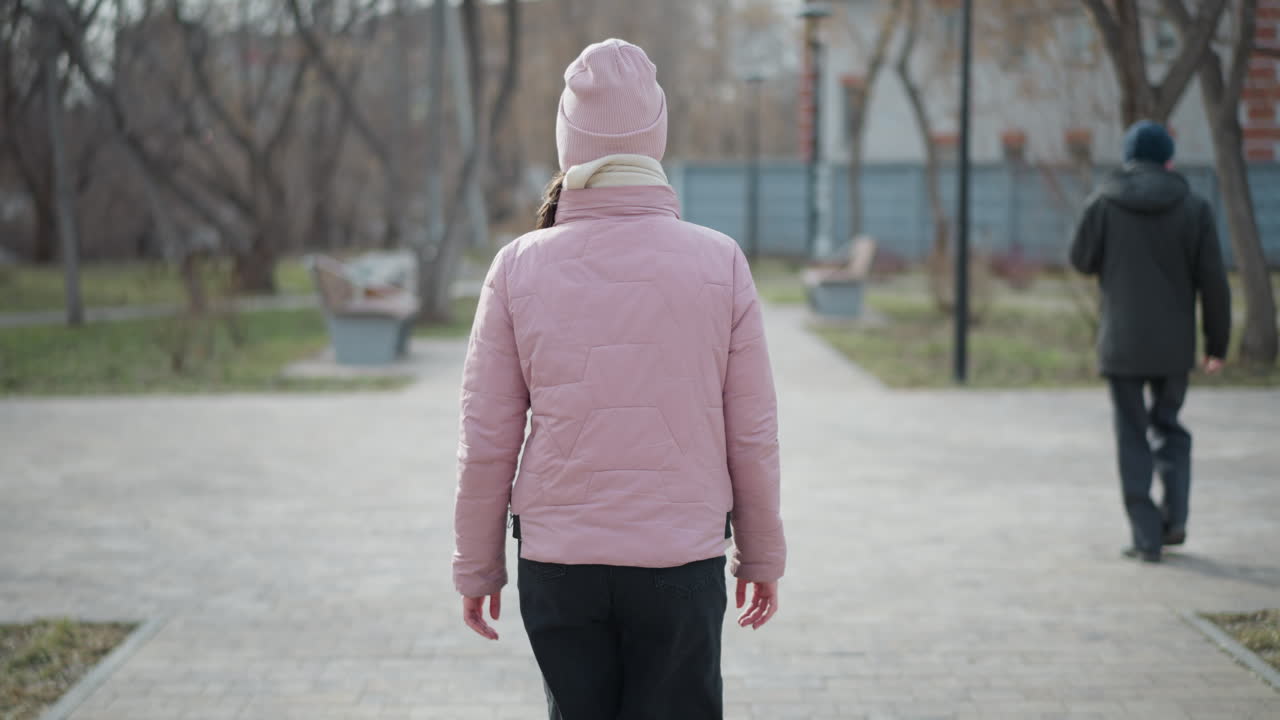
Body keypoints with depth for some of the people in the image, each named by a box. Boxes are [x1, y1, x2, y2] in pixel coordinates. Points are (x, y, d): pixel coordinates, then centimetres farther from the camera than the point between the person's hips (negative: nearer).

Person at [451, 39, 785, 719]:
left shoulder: (519, 267, -4)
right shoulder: (720, 262, -5)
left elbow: (486, 441, -2)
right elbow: (752, 436, -1)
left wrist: (477, 566, 10)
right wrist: (761, 555, 12)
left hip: (557, 563, 1)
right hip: (683, 560, -1)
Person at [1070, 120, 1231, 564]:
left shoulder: (1104, 203, -5)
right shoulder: (1194, 208, -3)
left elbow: (1082, 260, 4)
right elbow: (1213, 282, -3)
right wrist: (1217, 345, 4)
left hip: (1121, 344, -1)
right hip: (1174, 345, 1)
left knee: (1132, 437, 5)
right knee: (1169, 427, 20)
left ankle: (1147, 537, 2)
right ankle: (1174, 518, 8)